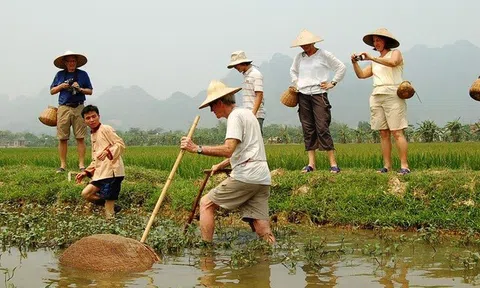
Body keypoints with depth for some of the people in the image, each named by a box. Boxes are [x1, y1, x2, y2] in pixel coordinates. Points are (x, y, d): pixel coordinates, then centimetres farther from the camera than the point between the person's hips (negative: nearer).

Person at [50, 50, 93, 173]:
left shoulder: (83, 74, 9)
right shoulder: (60, 75, 12)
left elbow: (90, 91, 11)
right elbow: (52, 91, 16)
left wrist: (80, 89, -7)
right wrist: (61, 86, -2)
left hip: (78, 108, -1)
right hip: (63, 108, 1)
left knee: (80, 138, -4)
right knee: (62, 138, -1)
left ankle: (82, 165, 0)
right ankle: (63, 165, 6)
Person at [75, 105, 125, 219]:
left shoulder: (105, 129, -4)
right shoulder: (93, 135, 22)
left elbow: (121, 144, -13)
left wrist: (108, 151, -29)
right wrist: (86, 172, 18)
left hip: (112, 170, -9)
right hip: (100, 173, 9)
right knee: (86, 194, 4)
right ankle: (113, 207, 12)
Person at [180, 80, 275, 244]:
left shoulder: (235, 116, -5)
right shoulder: (247, 113, 25)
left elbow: (228, 149, -21)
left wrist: (197, 149, -21)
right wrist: (220, 166, 33)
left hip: (245, 176, -9)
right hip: (262, 179, 9)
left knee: (206, 203, 3)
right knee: (264, 232, 5)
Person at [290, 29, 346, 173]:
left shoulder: (324, 55, -2)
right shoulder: (299, 57, 11)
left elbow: (341, 67, 3)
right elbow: (293, 71, 31)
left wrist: (332, 83, 0)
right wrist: (296, 83, 17)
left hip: (319, 94, -5)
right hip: (303, 96, 5)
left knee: (322, 128, -12)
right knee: (308, 129, 4)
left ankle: (333, 164, -10)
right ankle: (311, 164, 7)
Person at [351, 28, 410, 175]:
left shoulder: (395, 53, 6)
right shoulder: (375, 62, 23)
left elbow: (393, 62, -18)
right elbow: (361, 75, 15)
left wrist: (371, 58, -19)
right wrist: (355, 63, -1)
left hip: (392, 95, -6)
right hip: (377, 97, 6)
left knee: (397, 132, -11)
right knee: (384, 133, 3)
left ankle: (404, 166, -12)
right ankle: (387, 166, 3)